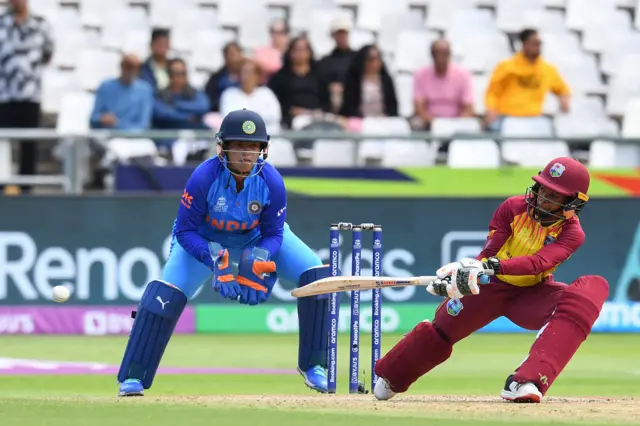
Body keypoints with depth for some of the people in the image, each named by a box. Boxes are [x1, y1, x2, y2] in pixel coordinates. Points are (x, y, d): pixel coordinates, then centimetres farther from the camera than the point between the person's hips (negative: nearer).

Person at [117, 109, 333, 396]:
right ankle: (133, 377, -11)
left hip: (258, 239, 2)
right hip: (205, 240, -2)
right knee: (165, 295, -23)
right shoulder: (203, 178, -34)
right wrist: (216, 260, -40)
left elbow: (274, 233, -16)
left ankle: (312, 364, -1)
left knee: (318, 275, -15)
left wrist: (258, 262, -36)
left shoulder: (271, 181, -28)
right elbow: (185, 231, -24)